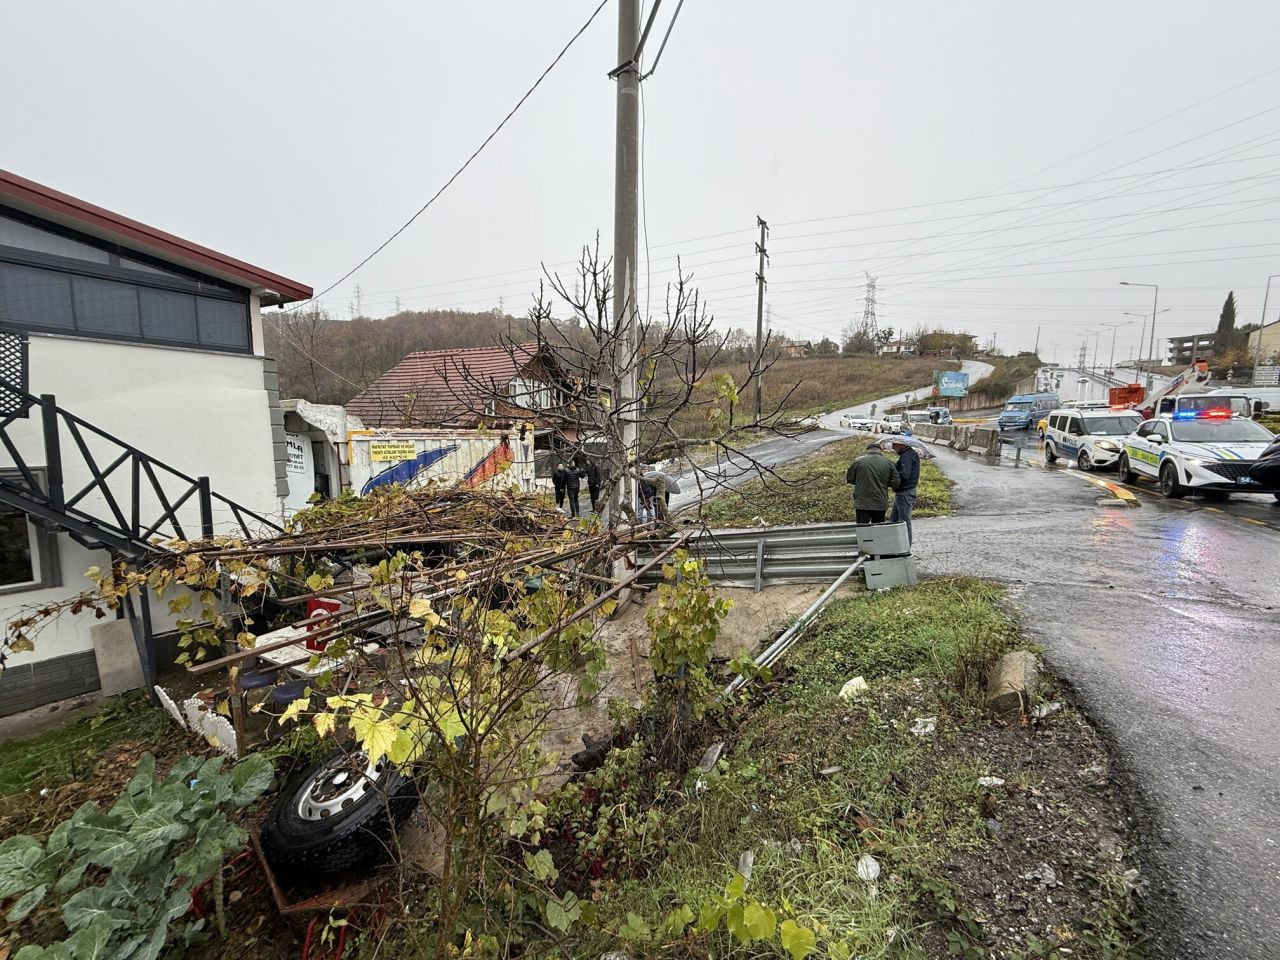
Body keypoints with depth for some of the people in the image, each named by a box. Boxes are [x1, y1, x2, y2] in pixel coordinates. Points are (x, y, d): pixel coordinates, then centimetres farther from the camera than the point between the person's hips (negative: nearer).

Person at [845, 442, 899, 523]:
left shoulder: (858, 461, -3)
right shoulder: (888, 463, 3)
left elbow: (850, 479, 4)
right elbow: (895, 483, 2)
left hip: (862, 503, -2)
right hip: (881, 504, 2)